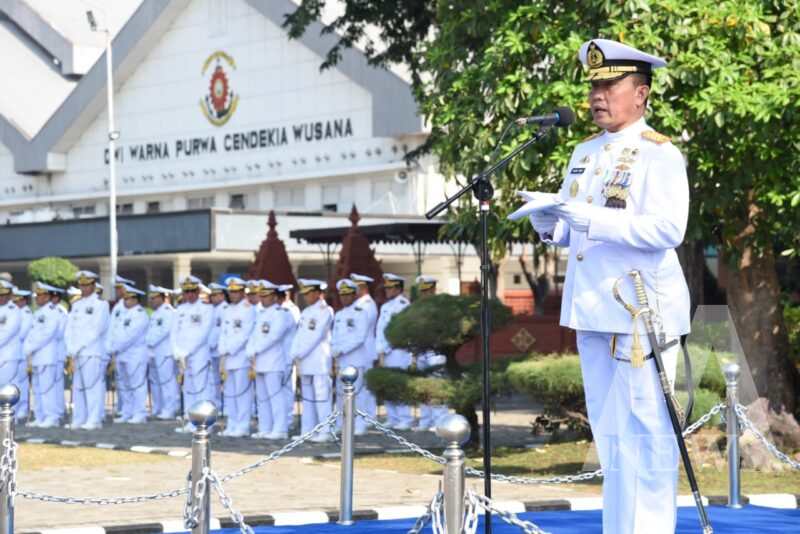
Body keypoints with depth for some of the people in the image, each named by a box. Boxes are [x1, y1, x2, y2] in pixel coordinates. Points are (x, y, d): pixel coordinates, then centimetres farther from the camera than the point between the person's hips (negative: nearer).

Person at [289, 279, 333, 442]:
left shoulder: (325, 311, -6)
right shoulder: (306, 312, 18)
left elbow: (316, 335, -14)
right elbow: (299, 335, 15)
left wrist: (299, 354, -13)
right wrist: (294, 355, 2)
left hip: (319, 362, -8)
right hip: (305, 362, 8)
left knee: (322, 396, -8)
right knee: (307, 396, 9)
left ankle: (325, 432, -7)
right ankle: (307, 431, 13)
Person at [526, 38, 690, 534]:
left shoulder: (660, 154, -8)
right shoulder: (585, 153, 16)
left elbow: (668, 229, -19)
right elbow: (571, 228, 22)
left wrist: (595, 220, -26)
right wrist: (550, 224, -1)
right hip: (593, 308, 8)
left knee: (645, 432, -6)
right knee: (608, 432, 13)